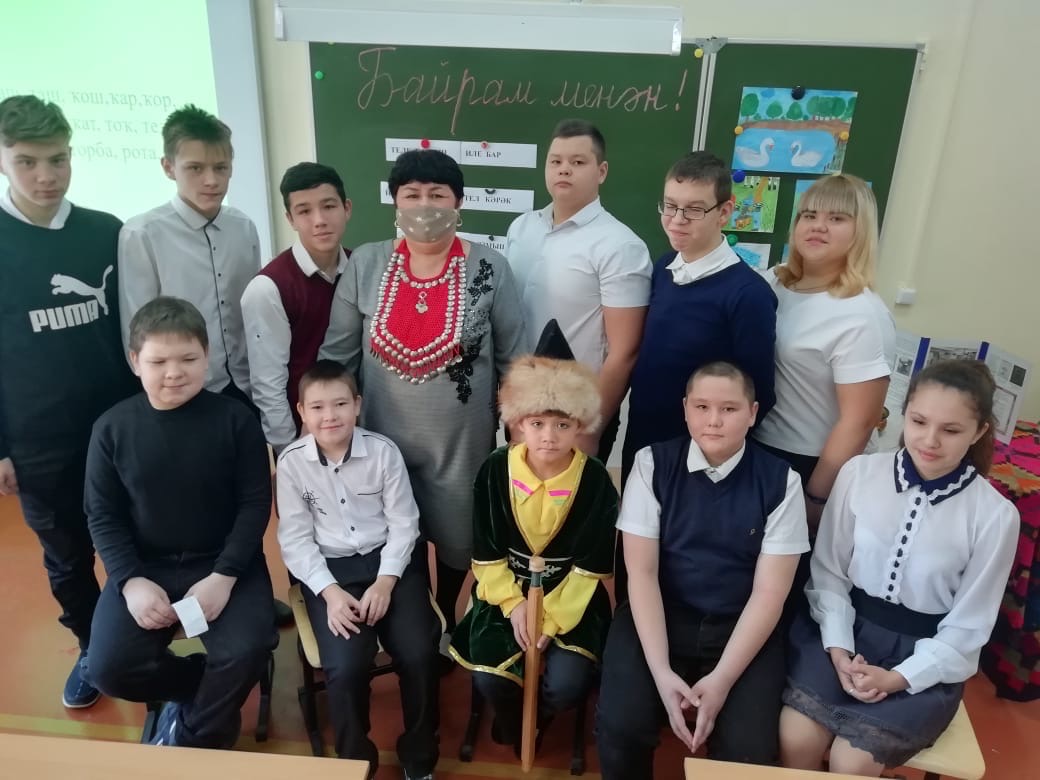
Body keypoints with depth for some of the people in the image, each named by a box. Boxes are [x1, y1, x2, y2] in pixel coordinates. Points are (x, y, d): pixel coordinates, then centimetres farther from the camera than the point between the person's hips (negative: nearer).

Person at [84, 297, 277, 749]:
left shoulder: (235, 419, -9)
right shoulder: (112, 428, -3)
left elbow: (255, 503, -7)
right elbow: (103, 515, 1)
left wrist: (224, 576, -17)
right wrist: (131, 580, -13)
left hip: (225, 562, -2)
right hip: (145, 565, 2)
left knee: (245, 653, -22)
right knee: (109, 670, -15)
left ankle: (194, 741, 9)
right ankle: (207, 688, 14)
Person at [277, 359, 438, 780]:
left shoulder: (383, 451, -5)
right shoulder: (291, 462, -5)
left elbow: (403, 523, -1)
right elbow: (295, 539, -3)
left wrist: (385, 582, -13)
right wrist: (330, 592, -15)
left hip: (391, 560, 1)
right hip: (329, 569, 0)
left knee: (419, 655, -19)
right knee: (345, 667, -23)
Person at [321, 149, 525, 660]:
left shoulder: (490, 268, -9)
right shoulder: (365, 265, -6)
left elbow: (513, 359, -3)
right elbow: (337, 353, 1)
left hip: (461, 443, -1)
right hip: (383, 439, 2)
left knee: (456, 539, 18)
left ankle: (445, 621, 48)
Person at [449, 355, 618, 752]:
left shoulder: (596, 481, -16)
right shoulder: (495, 471, -13)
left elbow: (592, 566, -10)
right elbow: (486, 553, -5)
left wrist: (552, 619, -14)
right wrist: (514, 603, -15)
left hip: (571, 601, -1)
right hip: (507, 592, 1)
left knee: (566, 685, -19)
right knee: (489, 678, -16)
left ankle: (535, 719, 21)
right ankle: (512, 718, 23)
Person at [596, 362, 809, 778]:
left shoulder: (780, 481, -5)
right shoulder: (652, 464, -5)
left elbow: (769, 593, -6)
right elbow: (642, 573, -8)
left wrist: (722, 679, -16)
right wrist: (661, 672, -17)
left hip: (743, 629, 1)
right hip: (659, 618, 0)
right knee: (620, 726, -20)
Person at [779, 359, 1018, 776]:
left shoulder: (995, 516, -10)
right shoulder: (858, 473, -8)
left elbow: (968, 626, -4)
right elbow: (827, 570, -1)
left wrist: (898, 679, -13)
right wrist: (838, 648, -12)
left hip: (926, 655, -1)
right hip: (844, 626, 1)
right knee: (796, 738, -18)